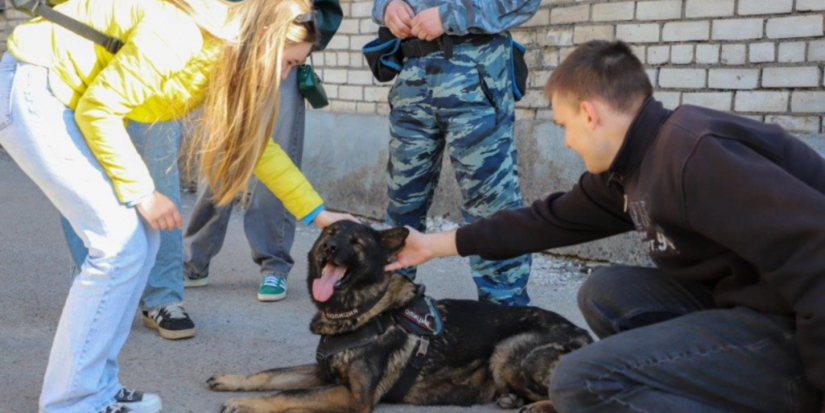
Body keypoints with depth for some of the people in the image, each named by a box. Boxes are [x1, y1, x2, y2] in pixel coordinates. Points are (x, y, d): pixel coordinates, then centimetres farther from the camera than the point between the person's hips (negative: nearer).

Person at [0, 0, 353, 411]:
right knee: (120, 243, -13)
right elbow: (98, 108, -24)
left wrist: (317, 213, 9)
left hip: (69, 100, 10)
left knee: (139, 237, 6)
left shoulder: (227, 59, 4)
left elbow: (255, 141, 13)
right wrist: (141, 192, -16)